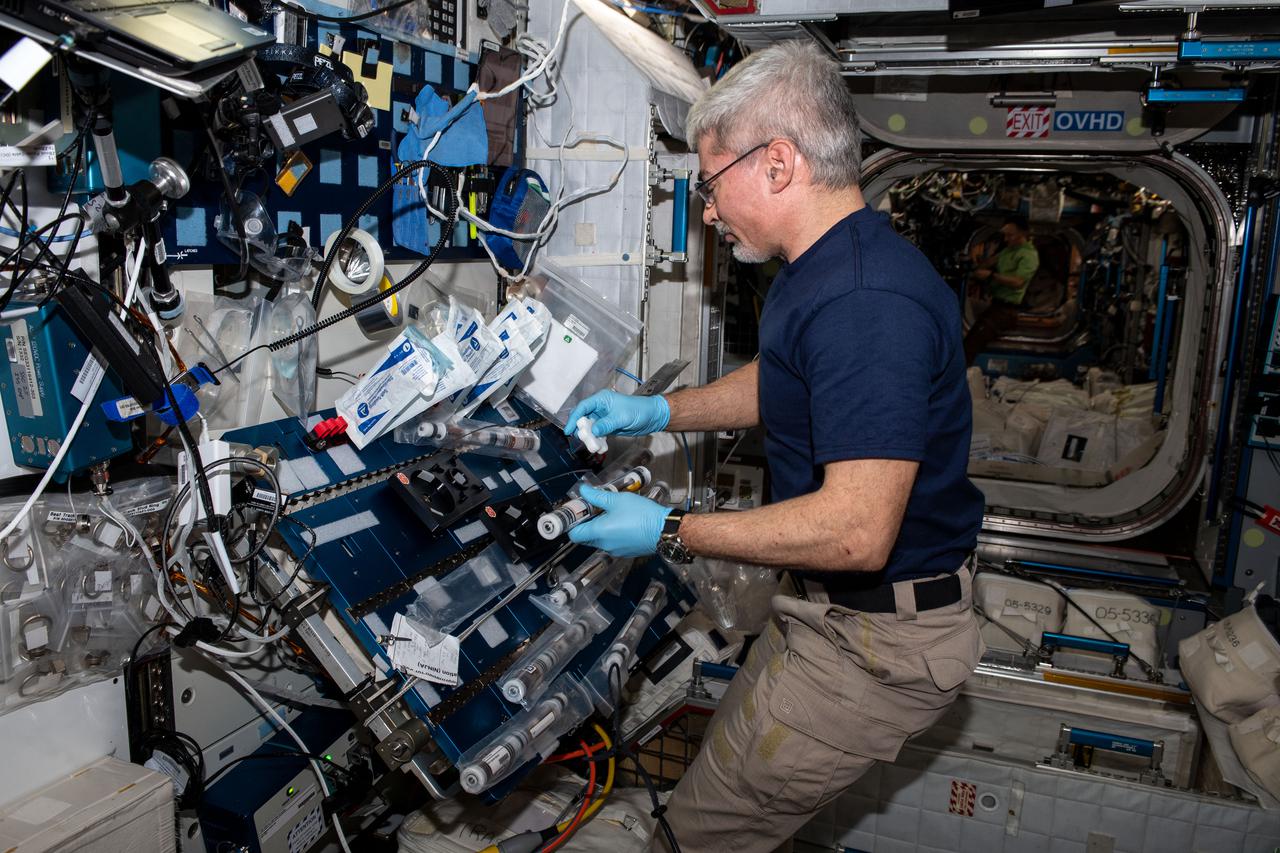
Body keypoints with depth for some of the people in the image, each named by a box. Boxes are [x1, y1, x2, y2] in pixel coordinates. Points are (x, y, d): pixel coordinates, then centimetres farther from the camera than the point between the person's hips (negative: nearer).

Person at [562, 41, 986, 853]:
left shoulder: (867, 303, -30)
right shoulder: (828, 266, 6)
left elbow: (856, 532, -33)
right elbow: (779, 385, 23)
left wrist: (670, 532, -23)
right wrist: (659, 411, 13)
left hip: (881, 638, -10)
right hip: (841, 610, 10)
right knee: (732, 753, 23)